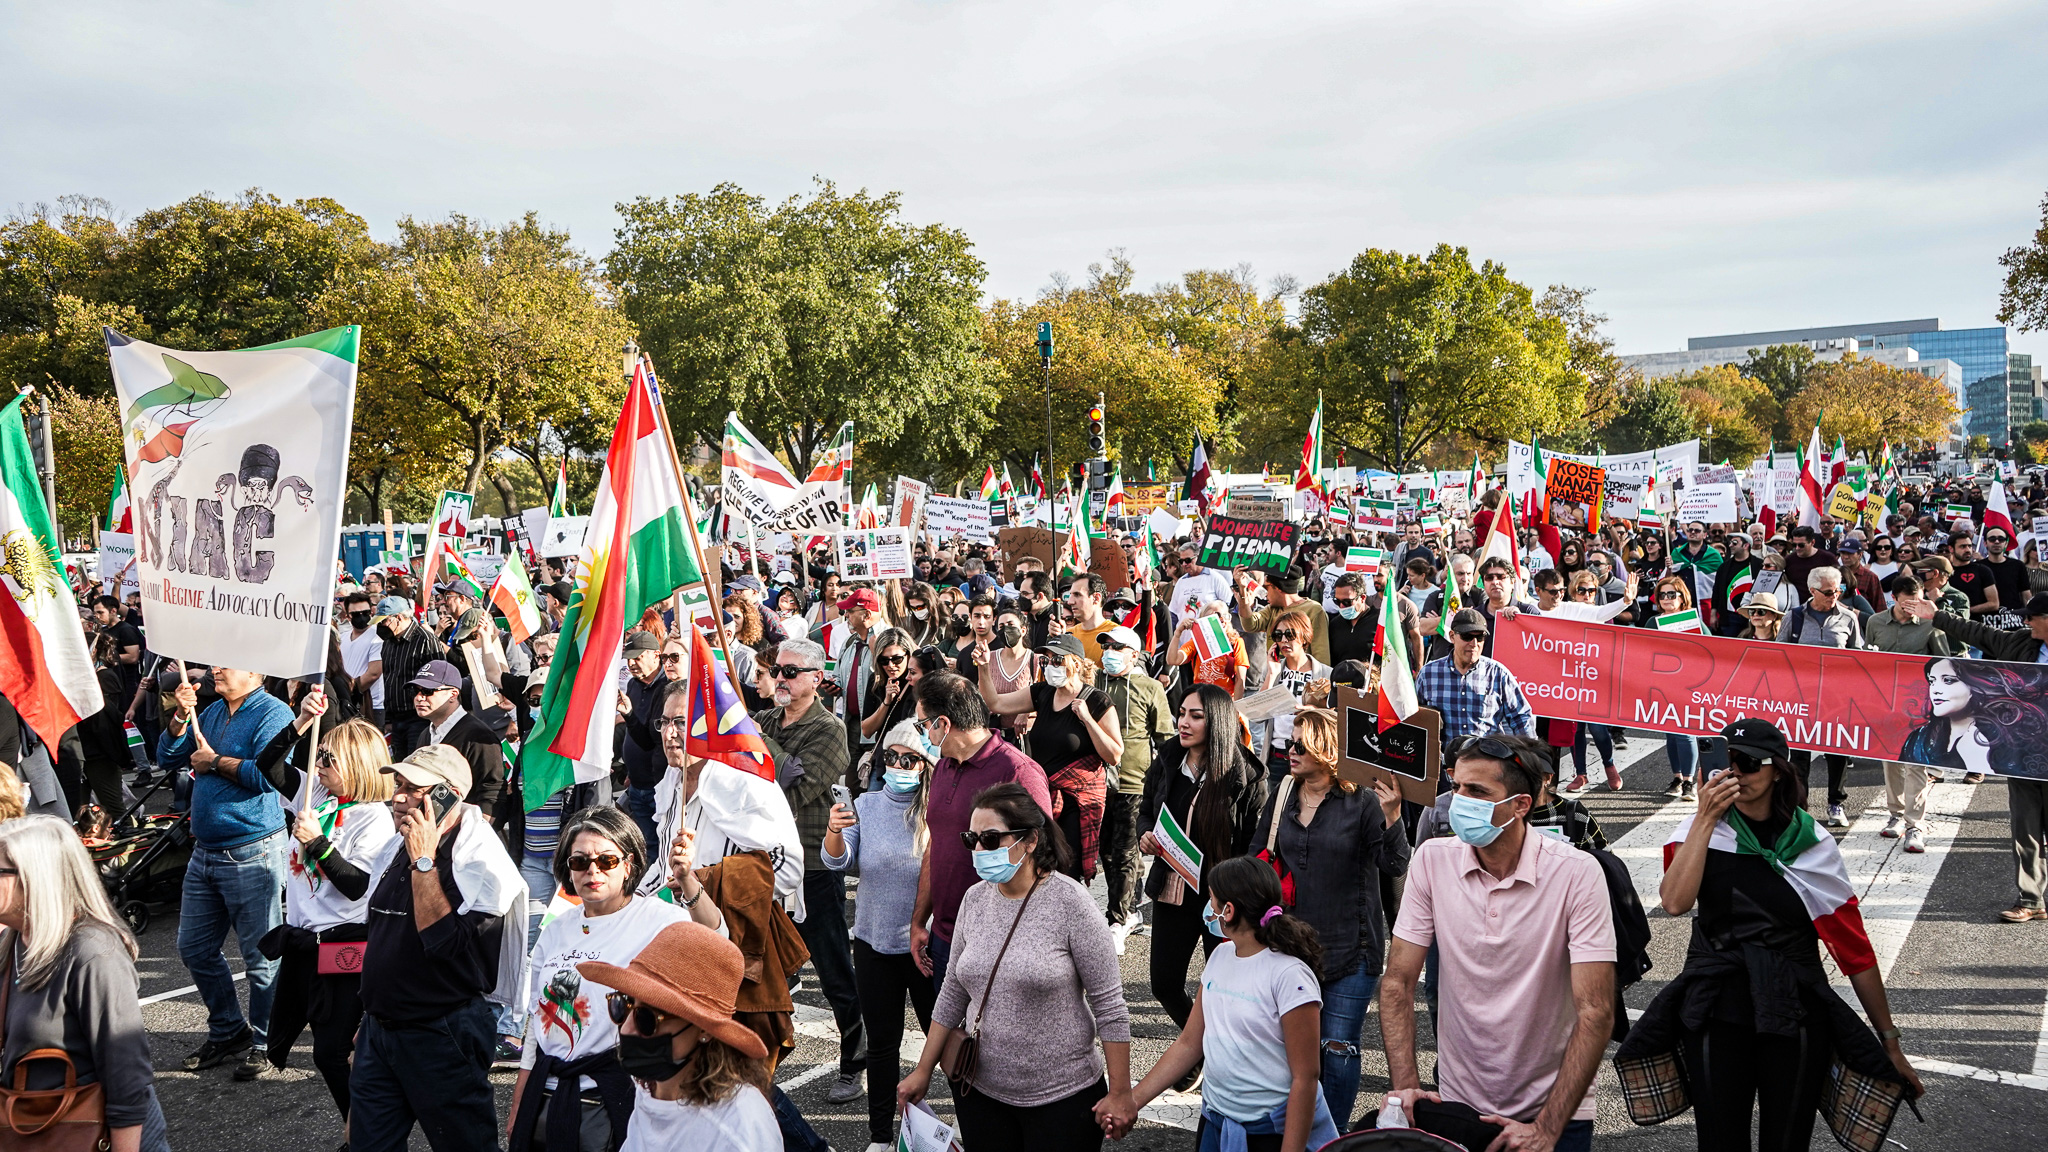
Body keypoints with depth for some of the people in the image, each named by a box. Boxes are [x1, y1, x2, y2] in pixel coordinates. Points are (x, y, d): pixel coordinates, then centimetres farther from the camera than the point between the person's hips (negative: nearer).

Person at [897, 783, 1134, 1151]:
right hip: (980, 1092, 5)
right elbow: (952, 993, 12)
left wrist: (1120, 1094, -12)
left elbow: (1109, 1005, -12)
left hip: (1063, 1097, -5)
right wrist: (923, 1071, 12)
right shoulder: (975, 899, 1)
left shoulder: (1069, 901, -15)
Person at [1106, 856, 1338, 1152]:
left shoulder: (1288, 974, -20)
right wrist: (1132, 1100, -2)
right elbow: (1189, 1044, 6)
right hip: (1215, 1124, 7)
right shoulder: (1219, 958, 2)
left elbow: (1305, 1077, -19)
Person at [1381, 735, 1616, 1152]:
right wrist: (1405, 1085, -17)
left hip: (1554, 1110, -2)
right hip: (1457, 1103, 3)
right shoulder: (1433, 860, -9)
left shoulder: (1577, 873, -17)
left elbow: (1596, 1013, -19)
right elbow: (1397, 981, -5)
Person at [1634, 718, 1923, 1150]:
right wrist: (1706, 820, -18)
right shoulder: (1702, 829, -1)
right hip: (1716, 1010, 0)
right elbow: (1674, 902, -18)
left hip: (1794, 1013, 0)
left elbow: (1856, 950, 1)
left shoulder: (1812, 845, -1)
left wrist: (1890, 1043, 2)